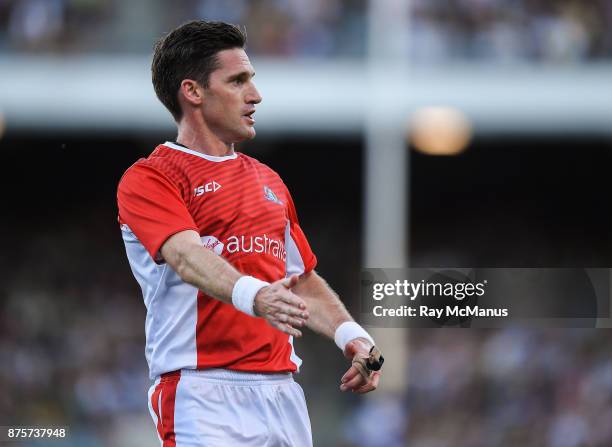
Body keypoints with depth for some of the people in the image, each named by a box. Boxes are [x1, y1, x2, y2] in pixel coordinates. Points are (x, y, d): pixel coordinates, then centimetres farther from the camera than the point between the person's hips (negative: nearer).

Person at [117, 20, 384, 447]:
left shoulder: (268, 180, 22)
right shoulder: (148, 179, -3)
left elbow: (303, 280, 23)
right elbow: (187, 256, -21)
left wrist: (350, 334, 4)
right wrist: (253, 296, -39)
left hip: (283, 391, 7)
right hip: (204, 393, -7)